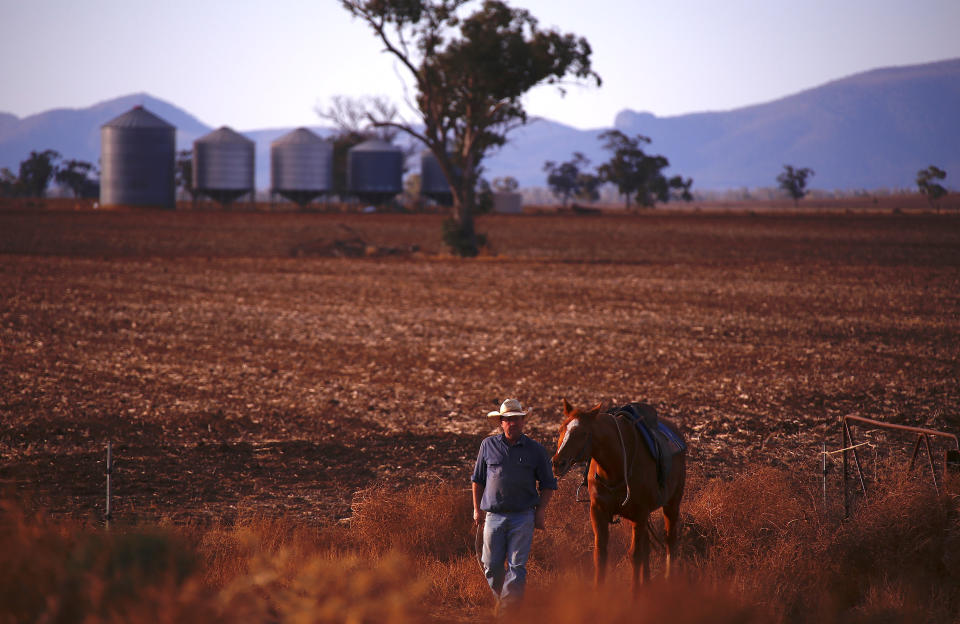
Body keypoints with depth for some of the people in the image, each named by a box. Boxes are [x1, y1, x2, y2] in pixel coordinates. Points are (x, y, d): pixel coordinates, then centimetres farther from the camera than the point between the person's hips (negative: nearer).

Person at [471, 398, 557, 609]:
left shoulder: (535, 450, 3)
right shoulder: (488, 445, 5)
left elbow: (548, 484, 9)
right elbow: (477, 479, 14)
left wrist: (541, 510, -1)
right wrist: (477, 509, 11)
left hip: (523, 516, -1)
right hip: (494, 516, 1)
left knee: (517, 566, -5)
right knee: (492, 566, 4)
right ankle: (500, 598, 28)